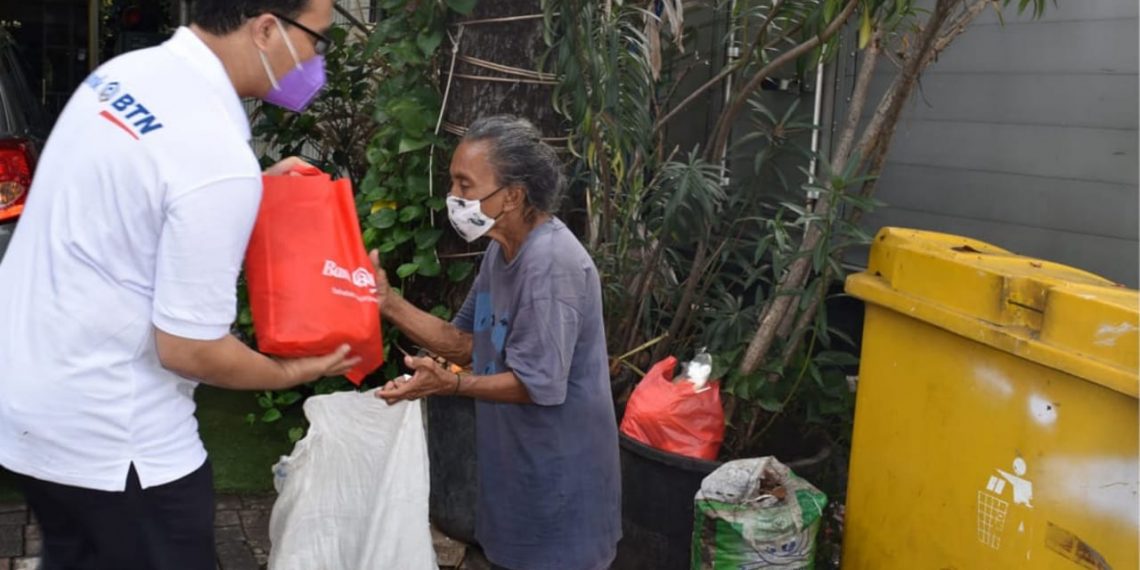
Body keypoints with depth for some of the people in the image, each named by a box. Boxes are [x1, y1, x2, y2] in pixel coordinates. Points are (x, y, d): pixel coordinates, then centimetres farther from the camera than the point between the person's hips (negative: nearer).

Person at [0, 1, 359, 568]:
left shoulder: (124, 72, 0)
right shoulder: (219, 160, -27)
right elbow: (188, 349, -22)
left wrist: (253, 192, 13)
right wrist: (293, 372, -5)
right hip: (105, 432, -9)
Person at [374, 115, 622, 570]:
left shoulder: (550, 263, -26)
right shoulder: (501, 249, 6)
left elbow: (540, 385, -26)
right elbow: (465, 341, 7)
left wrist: (449, 384, -36)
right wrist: (388, 304, -3)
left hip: (559, 477, -9)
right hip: (518, 464, 9)